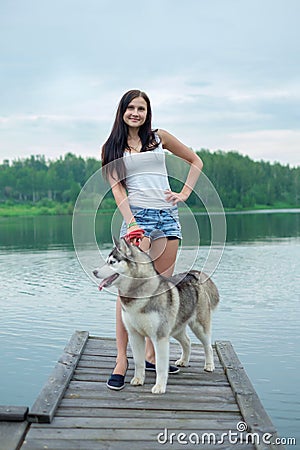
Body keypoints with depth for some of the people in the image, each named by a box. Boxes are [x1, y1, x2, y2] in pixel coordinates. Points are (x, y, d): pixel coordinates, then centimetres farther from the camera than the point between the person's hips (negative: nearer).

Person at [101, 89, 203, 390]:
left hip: (168, 216, 3)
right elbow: (117, 188, -2)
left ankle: (151, 355, 13)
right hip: (137, 215, -3)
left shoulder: (159, 138, 13)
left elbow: (195, 161, 21)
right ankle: (121, 360, -8)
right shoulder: (112, 148, 9)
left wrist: (184, 193, 8)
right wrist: (131, 223, -16)